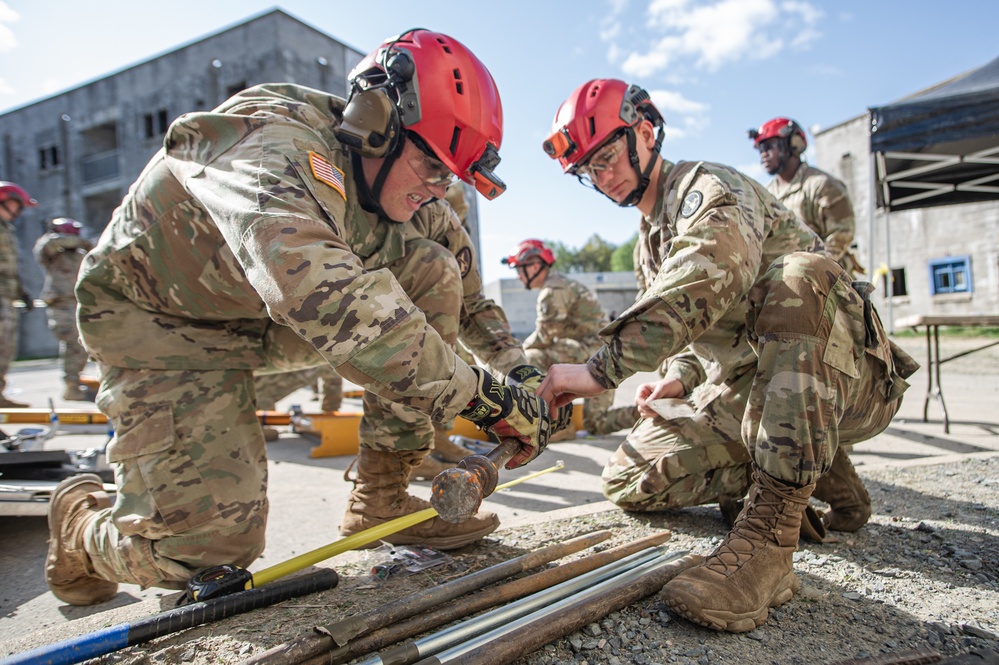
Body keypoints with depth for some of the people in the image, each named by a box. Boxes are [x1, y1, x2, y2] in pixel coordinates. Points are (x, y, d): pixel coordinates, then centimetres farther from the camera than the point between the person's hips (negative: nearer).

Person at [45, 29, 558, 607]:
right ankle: (79, 518, 19)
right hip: (158, 320, -6)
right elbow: (332, 303, -50)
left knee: (434, 268, -13)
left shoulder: (392, 173, -7)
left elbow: (462, 259, 4)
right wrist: (487, 397, -46)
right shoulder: (274, 155, -32)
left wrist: (515, 369, -5)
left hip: (264, 320, 7)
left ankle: (382, 498, -6)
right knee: (210, 547, -18)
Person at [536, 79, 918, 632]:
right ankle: (815, 469, 6)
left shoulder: (709, 188, -11)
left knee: (797, 274, -38)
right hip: (743, 395, 8)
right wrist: (680, 378, 0)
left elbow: (709, 278, -36)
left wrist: (601, 369, -41)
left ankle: (769, 534, -40)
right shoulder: (649, 242, 17)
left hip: (847, 377, -7)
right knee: (632, 483, -6)